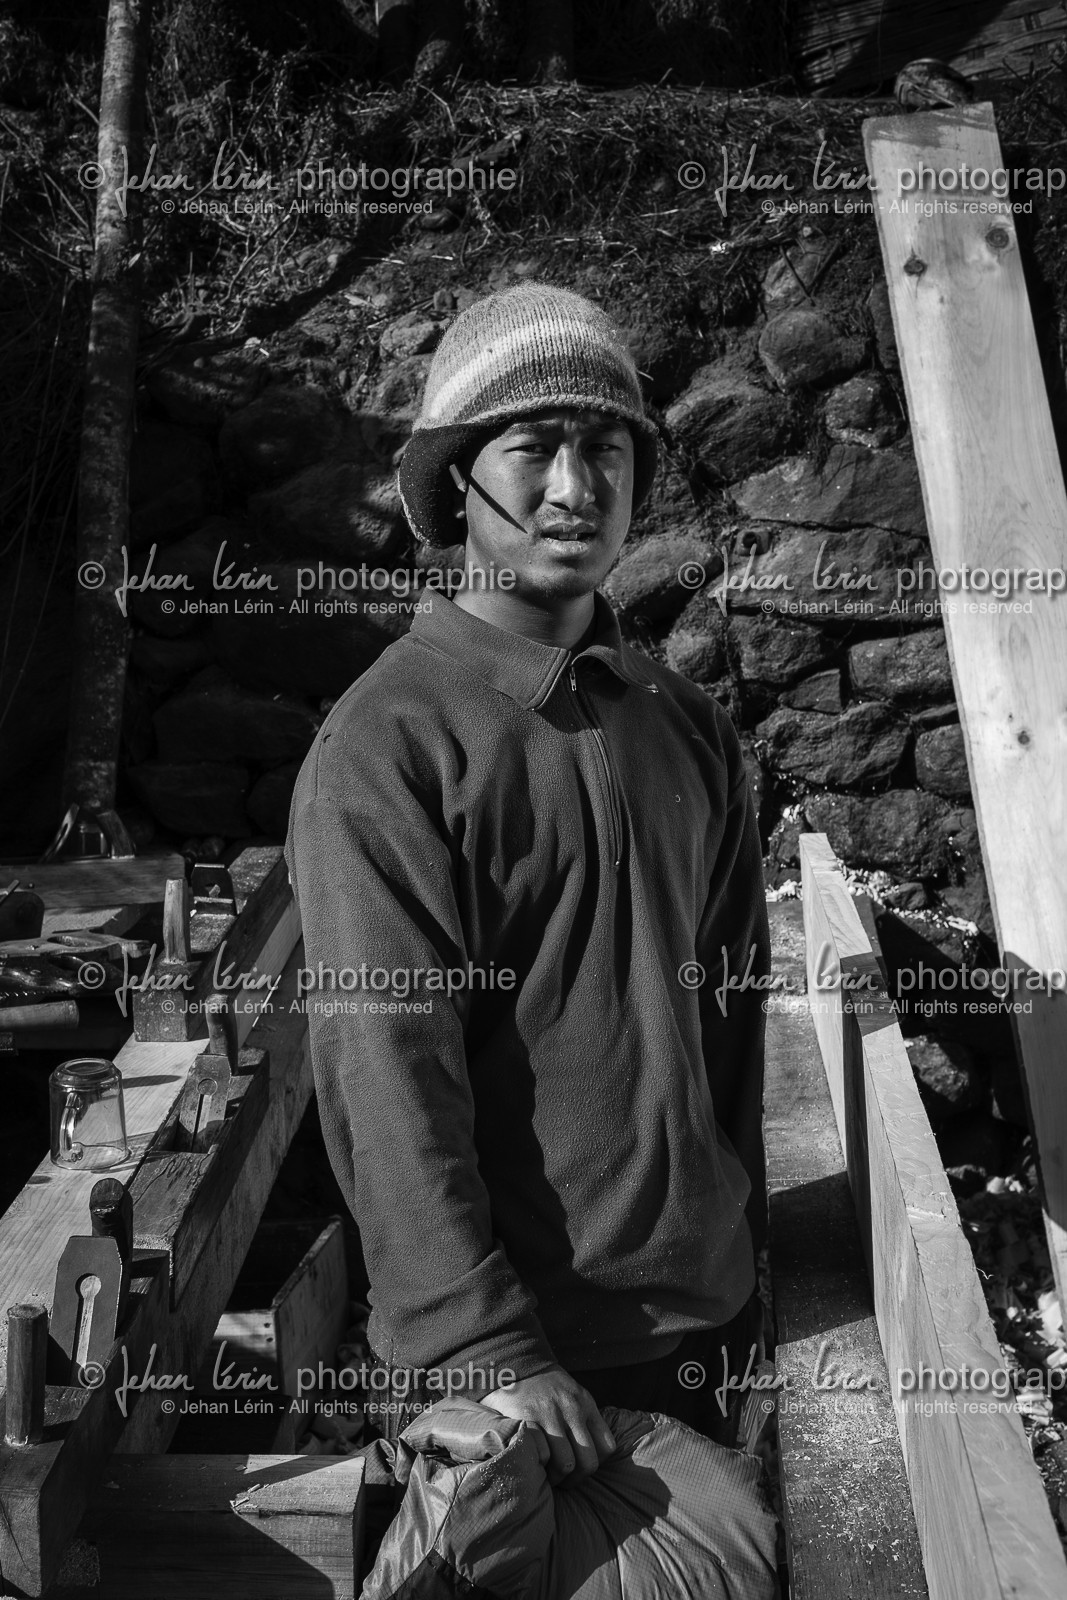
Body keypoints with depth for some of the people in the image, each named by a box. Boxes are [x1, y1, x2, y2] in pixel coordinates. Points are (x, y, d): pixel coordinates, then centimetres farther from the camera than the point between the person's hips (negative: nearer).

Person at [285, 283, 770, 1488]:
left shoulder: (691, 726, 3)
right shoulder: (385, 744, -16)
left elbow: (731, 1004, 8)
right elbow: (387, 1074, -20)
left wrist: (740, 1233, 10)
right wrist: (486, 1351, -21)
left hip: (705, 1306, 6)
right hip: (503, 1350, -6)